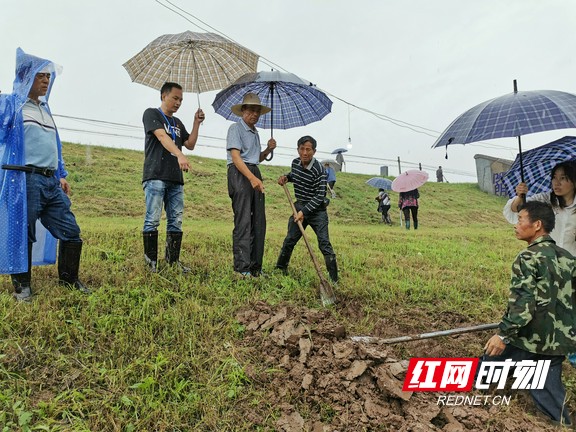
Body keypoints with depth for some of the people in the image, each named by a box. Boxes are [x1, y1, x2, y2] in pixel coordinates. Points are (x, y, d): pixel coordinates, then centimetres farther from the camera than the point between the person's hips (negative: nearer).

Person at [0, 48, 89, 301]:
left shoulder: (45, 109, 23)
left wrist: (61, 175, 22)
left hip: (51, 182, 7)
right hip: (25, 180, -7)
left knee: (71, 231, 5)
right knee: (23, 234, -1)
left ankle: (69, 278, 18)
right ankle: (22, 284, 13)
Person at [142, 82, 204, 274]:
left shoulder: (177, 122, 24)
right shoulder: (151, 114, 4)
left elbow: (190, 144, 20)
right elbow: (162, 137, -14)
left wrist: (196, 123, 12)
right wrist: (180, 155, -29)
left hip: (176, 179, 7)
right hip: (155, 176, -6)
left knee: (176, 221, 3)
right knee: (152, 220, -8)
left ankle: (173, 261, 8)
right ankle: (151, 263, -3)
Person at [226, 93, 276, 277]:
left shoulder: (255, 132, 23)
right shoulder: (235, 128, -2)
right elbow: (235, 157, -15)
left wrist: (268, 149, 11)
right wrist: (252, 178, -26)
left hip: (255, 173, 9)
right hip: (239, 174, -8)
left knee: (259, 222, 5)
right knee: (243, 221, -13)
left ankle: (256, 267, 11)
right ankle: (242, 268, -11)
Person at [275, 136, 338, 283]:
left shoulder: (319, 170, -19)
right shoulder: (295, 163, 0)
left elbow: (320, 196, -21)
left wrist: (304, 212, -26)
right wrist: (286, 177, 2)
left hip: (316, 210, -6)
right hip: (299, 207, 6)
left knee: (324, 243, -12)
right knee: (289, 240, 10)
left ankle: (334, 279, -7)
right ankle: (280, 268, 28)